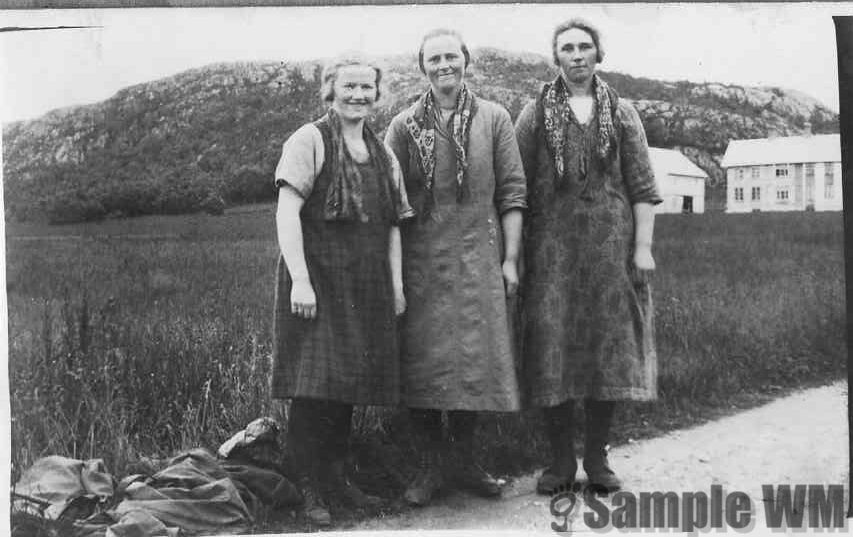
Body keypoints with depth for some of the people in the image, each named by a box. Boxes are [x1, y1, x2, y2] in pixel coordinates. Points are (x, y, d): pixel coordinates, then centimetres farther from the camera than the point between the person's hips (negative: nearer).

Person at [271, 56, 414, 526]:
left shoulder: (383, 154, 16)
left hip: (367, 288, 6)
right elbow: (287, 212, -12)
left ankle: (336, 475, 23)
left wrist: (397, 285, 9)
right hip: (317, 281, -6)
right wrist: (299, 279, -19)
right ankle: (311, 490, 4)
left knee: (349, 383, 10)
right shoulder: (308, 141, -4)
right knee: (314, 384, -6)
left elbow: (393, 224, 17)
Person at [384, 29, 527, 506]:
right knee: (422, 363, 1)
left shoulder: (494, 119, 6)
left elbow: (512, 193, 5)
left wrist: (510, 258, -2)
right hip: (420, 261, 0)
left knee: (472, 360, 3)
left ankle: (464, 461, 18)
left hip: (477, 258, 0)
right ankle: (433, 462, 14)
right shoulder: (404, 126, 7)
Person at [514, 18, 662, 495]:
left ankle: (598, 456, 13)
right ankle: (562, 459, 9)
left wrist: (643, 246, -2)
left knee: (608, 344, 2)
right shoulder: (535, 115, 9)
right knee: (554, 345, -2)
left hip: (611, 243, 1)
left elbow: (643, 187, 7)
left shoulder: (621, 112, 11)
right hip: (552, 245, -1)